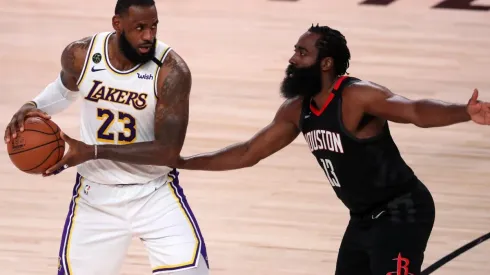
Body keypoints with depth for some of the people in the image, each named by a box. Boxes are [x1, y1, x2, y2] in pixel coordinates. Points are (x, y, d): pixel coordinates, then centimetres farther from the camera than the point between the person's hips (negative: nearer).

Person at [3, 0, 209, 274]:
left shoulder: (172, 71, -21)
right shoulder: (81, 55, -9)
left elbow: (168, 150, -25)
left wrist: (93, 152, -28)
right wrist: (32, 107, -4)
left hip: (155, 193, -3)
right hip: (96, 195, 3)